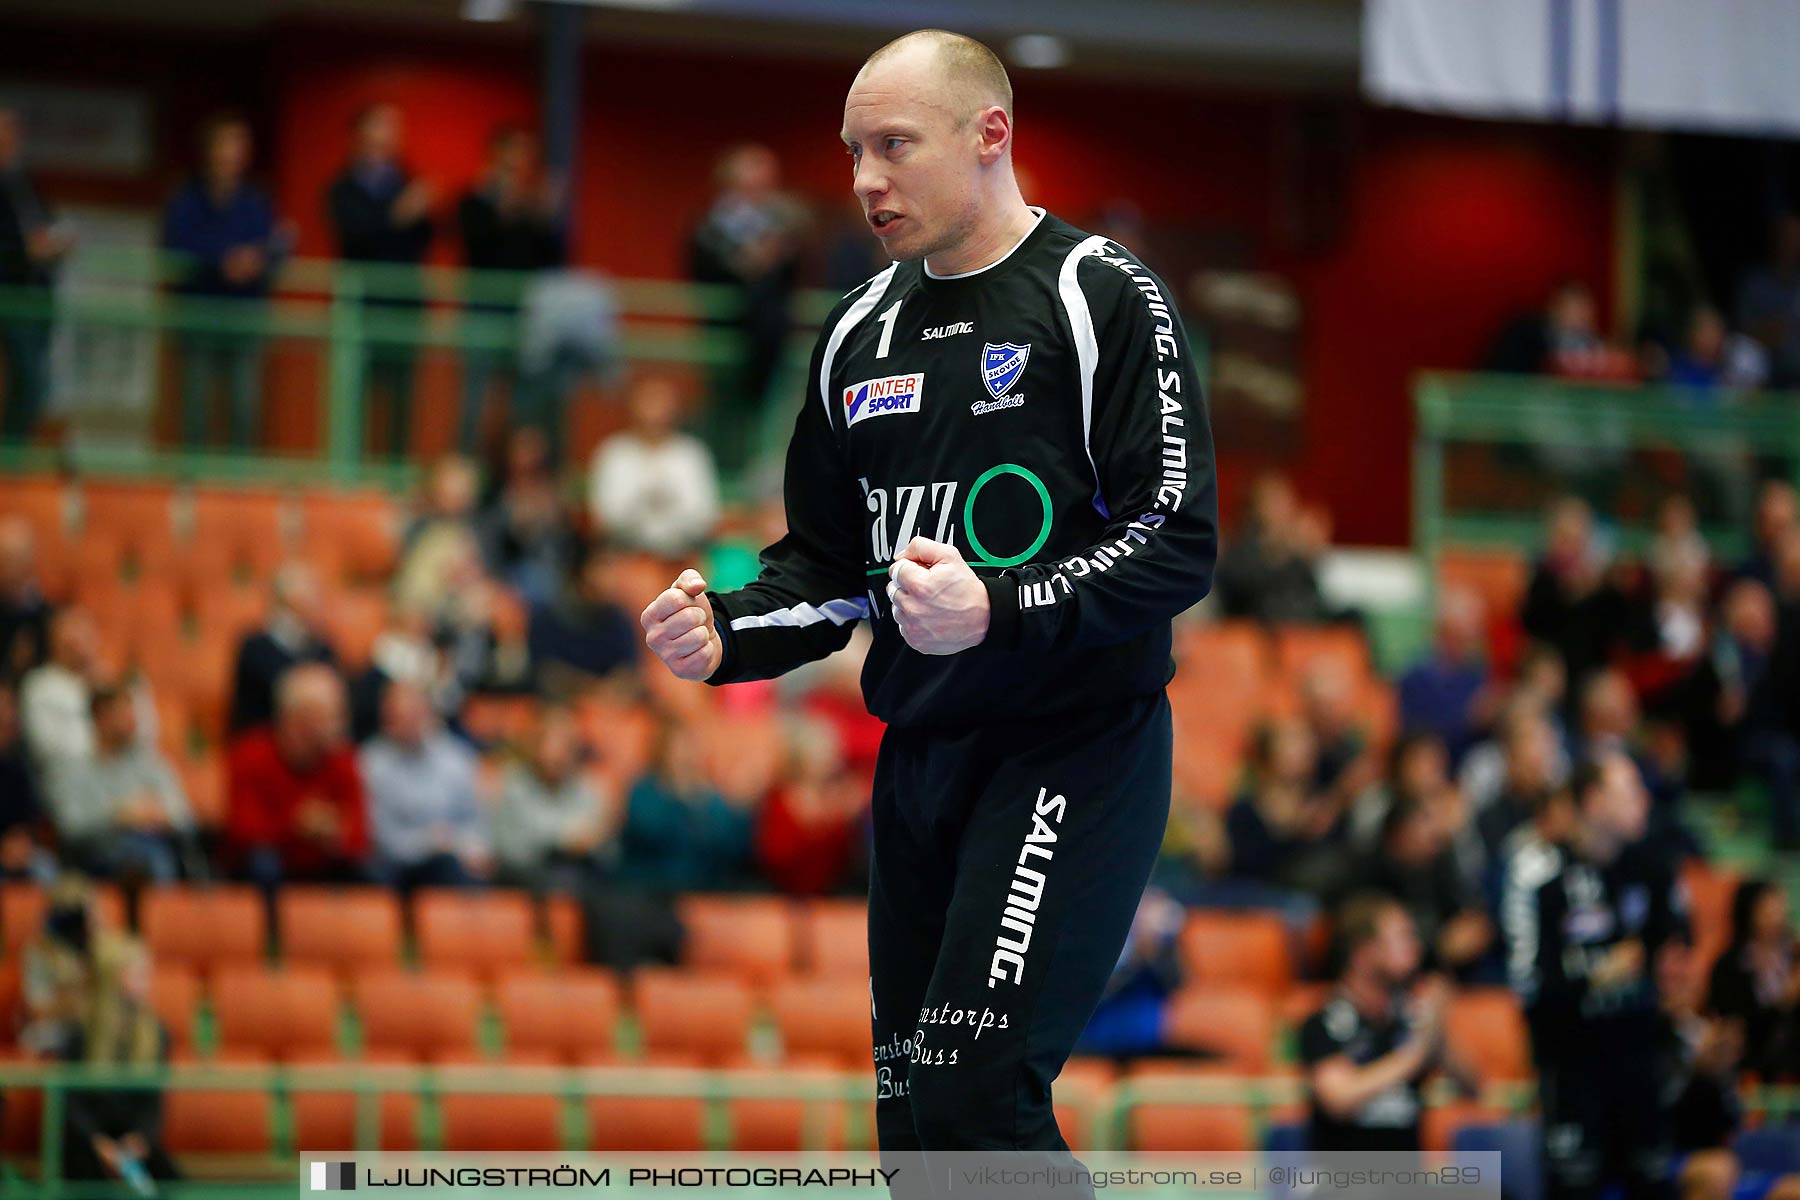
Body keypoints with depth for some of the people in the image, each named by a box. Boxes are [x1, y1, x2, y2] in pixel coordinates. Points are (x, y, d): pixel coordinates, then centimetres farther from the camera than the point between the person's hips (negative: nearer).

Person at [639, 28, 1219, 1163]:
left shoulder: (1104, 295, -7)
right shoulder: (861, 331, 14)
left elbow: (1178, 545, -14)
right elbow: (829, 562, 20)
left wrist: (998, 611, -25)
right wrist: (725, 635, 1)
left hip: (1076, 749, -7)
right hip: (920, 760, 7)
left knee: (975, 1094, -21)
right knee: (914, 1124, 7)